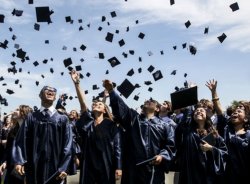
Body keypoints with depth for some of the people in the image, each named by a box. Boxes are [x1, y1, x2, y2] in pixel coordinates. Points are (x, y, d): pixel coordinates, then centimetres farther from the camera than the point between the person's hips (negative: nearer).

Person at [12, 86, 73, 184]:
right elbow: (21, 140, 2)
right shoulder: (31, 117, 7)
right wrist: (19, 161, -10)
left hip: (55, 167, -1)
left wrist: (63, 168, -9)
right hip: (34, 167, 1)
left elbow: (67, 144, -2)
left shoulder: (63, 119, 4)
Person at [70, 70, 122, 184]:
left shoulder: (111, 125, 0)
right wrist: (76, 83, -19)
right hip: (88, 165, 2)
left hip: (106, 165, -2)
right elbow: (82, 103, -8)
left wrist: (118, 167, -10)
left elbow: (117, 147, -3)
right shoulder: (88, 122, 5)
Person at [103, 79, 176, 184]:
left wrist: (162, 156, -10)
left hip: (154, 170, 0)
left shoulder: (164, 126, 13)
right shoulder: (133, 118, 13)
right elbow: (119, 106, -2)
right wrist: (111, 91, -15)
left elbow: (170, 145, 8)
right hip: (133, 168, 0)